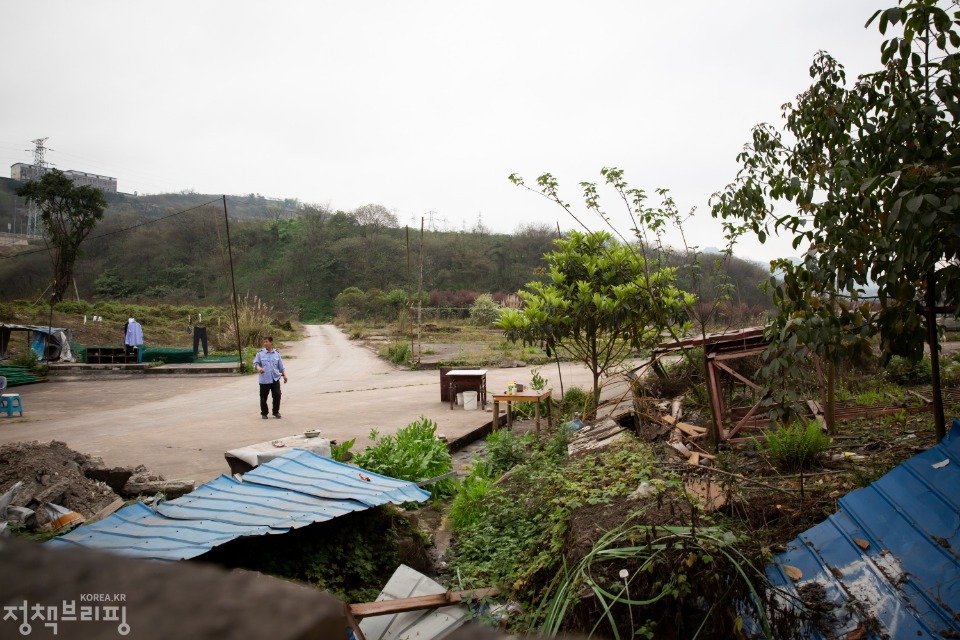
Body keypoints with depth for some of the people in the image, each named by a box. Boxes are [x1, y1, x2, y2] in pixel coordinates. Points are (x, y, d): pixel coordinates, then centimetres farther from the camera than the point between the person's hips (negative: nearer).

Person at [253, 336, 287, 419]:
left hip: (275, 379, 1)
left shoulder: (277, 353, 8)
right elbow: (255, 363, -1)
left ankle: (276, 412, 14)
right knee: (263, 397, 5)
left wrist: (284, 375, 4)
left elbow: (281, 366, 12)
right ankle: (264, 413, 19)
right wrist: (258, 368, -23)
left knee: (277, 395, -2)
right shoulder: (260, 353, 2)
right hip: (264, 379, -1)